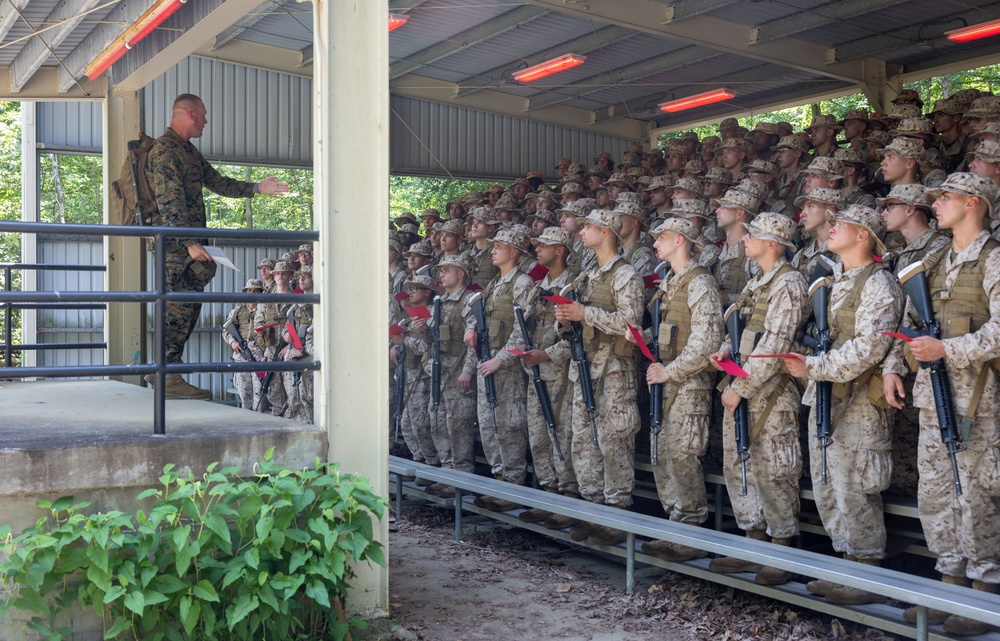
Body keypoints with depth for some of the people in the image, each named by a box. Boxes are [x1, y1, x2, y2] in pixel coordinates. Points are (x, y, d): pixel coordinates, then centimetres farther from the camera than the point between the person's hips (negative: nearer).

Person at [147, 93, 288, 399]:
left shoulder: (188, 151, 20)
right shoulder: (164, 150, -12)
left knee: (187, 308, 10)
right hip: (175, 245, -10)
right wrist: (189, 243, -23)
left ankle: (165, 372, 15)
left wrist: (256, 188, 21)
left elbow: (216, 181, 26)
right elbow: (170, 203, -19)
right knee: (178, 307, -10)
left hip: (190, 244, 10)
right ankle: (169, 379, -7)